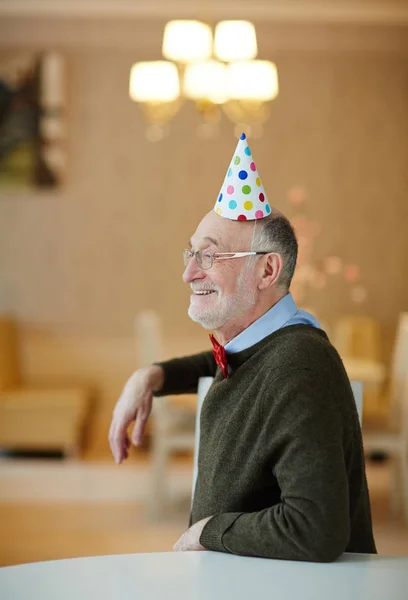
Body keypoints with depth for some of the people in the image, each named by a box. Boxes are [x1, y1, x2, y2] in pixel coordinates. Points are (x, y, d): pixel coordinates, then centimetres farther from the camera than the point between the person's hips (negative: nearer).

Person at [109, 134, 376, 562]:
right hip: (235, 575, 8)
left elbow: (317, 533, -32)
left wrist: (207, 530, -17)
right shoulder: (250, 346, 4)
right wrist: (151, 377, 12)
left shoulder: (296, 371, -23)